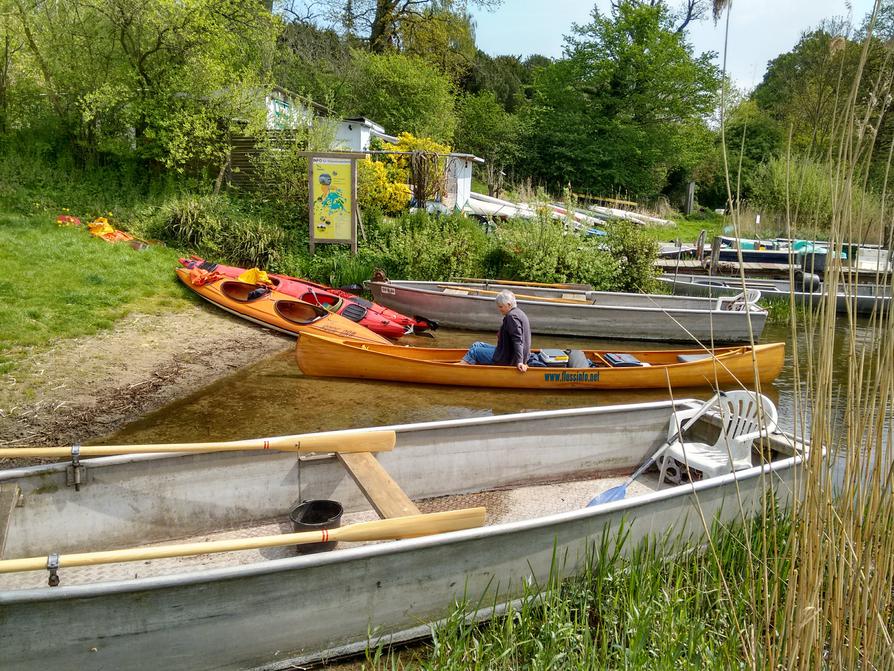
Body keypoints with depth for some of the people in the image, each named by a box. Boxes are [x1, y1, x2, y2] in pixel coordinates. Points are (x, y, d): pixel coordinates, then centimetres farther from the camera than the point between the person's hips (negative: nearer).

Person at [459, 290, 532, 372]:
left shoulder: (512, 317, -21)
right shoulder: (517, 312, 11)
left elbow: (517, 340, -28)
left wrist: (519, 361, -33)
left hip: (507, 358, -11)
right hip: (508, 353, 11)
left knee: (474, 351, -4)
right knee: (477, 345, 17)